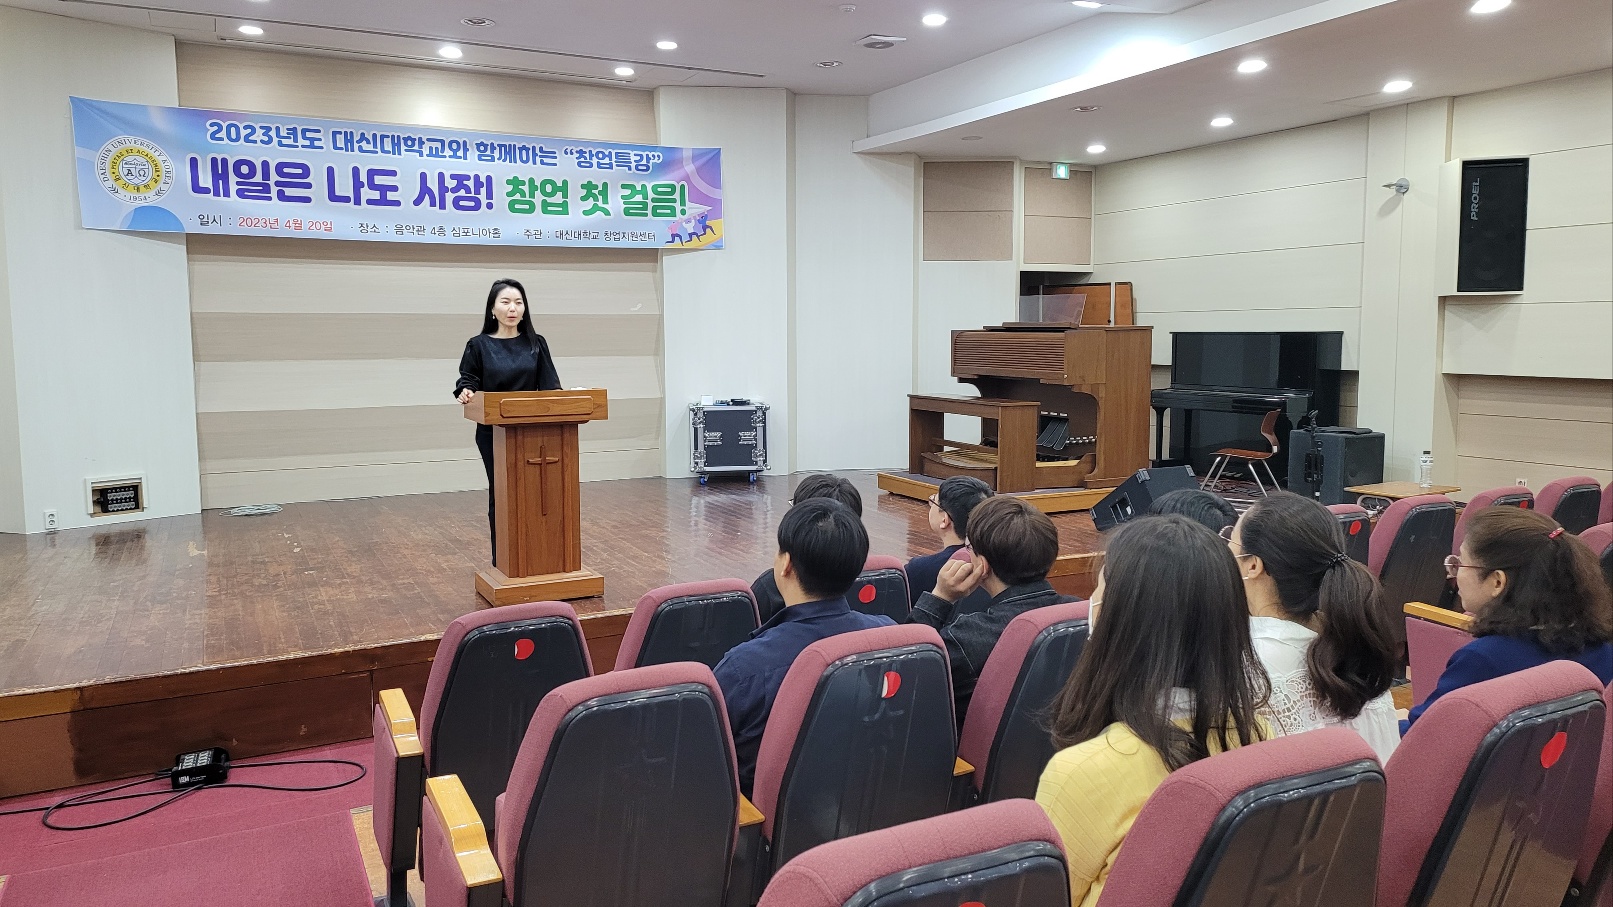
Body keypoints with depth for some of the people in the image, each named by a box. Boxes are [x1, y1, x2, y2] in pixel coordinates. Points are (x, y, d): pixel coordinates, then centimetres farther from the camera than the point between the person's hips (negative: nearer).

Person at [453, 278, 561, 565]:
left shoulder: (536, 343, 5)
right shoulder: (479, 345, 1)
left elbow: (549, 386, 3)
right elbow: (468, 381, 1)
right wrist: (465, 393, -21)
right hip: (493, 433, -1)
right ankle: (501, 563, 14)